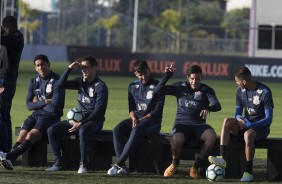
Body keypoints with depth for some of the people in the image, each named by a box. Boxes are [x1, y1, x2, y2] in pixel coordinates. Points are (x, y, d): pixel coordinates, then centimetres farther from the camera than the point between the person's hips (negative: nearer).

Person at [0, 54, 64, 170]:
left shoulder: (57, 82, -7)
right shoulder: (34, 82, 13)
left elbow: (54, 107, -14)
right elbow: (29, 105, 8)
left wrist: (37, 103, 0)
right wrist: (45, 102, -7)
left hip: (50, 116, -6)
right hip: (36, 115, 6)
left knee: (31, 135, -30)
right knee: (22, 135, -22)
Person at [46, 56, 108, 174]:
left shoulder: (100, 86, -10)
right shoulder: (81, 82, 10)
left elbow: (99, 111, -16)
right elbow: (61, 84, 4)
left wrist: (81, 124, -23)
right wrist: (70, 69, -7)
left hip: (93, 121, -7)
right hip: (78, 119, 7)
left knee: (83, 131, -41)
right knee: (52, 131, -11)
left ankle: (83, 164, -30)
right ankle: (59, 163, -10)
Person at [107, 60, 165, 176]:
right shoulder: (133, 87, 14)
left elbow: (157, 111, -8)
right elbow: (131, 107, 14)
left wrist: (140, 120, -15)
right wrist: (133, 118, -9)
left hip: (152, 120, -5)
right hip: (136, 118, 5)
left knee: (136, 130, -37)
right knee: (117, 130, -25)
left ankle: (118, 164, -41)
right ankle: (122, 166, -35)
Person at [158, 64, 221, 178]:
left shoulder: (206, 90, 8)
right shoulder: (180, 87, 10)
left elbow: (217, 106, -9)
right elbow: (160, 89, 2)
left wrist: (208, 109, -31)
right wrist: (168, 75, -6)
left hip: (199, 125, 1)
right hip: (182, 123, -1)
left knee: (212, 136, -33)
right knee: (177, 139, -37)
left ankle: (197, 166, -16)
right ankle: (175, 163, -2)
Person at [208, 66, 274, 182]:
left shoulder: (264, 92, -14)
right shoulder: (240, 91, 6)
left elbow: (268, 119, -15)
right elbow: (238, 113, 9)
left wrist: (251, 125, -26)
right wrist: (240, 119, -16)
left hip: (260, 127, -5)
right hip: (245, 125, 6)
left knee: (248, 134, -40)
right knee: (227, 121, -25)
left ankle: (248, 172, -34)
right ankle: (222, 159, -37)